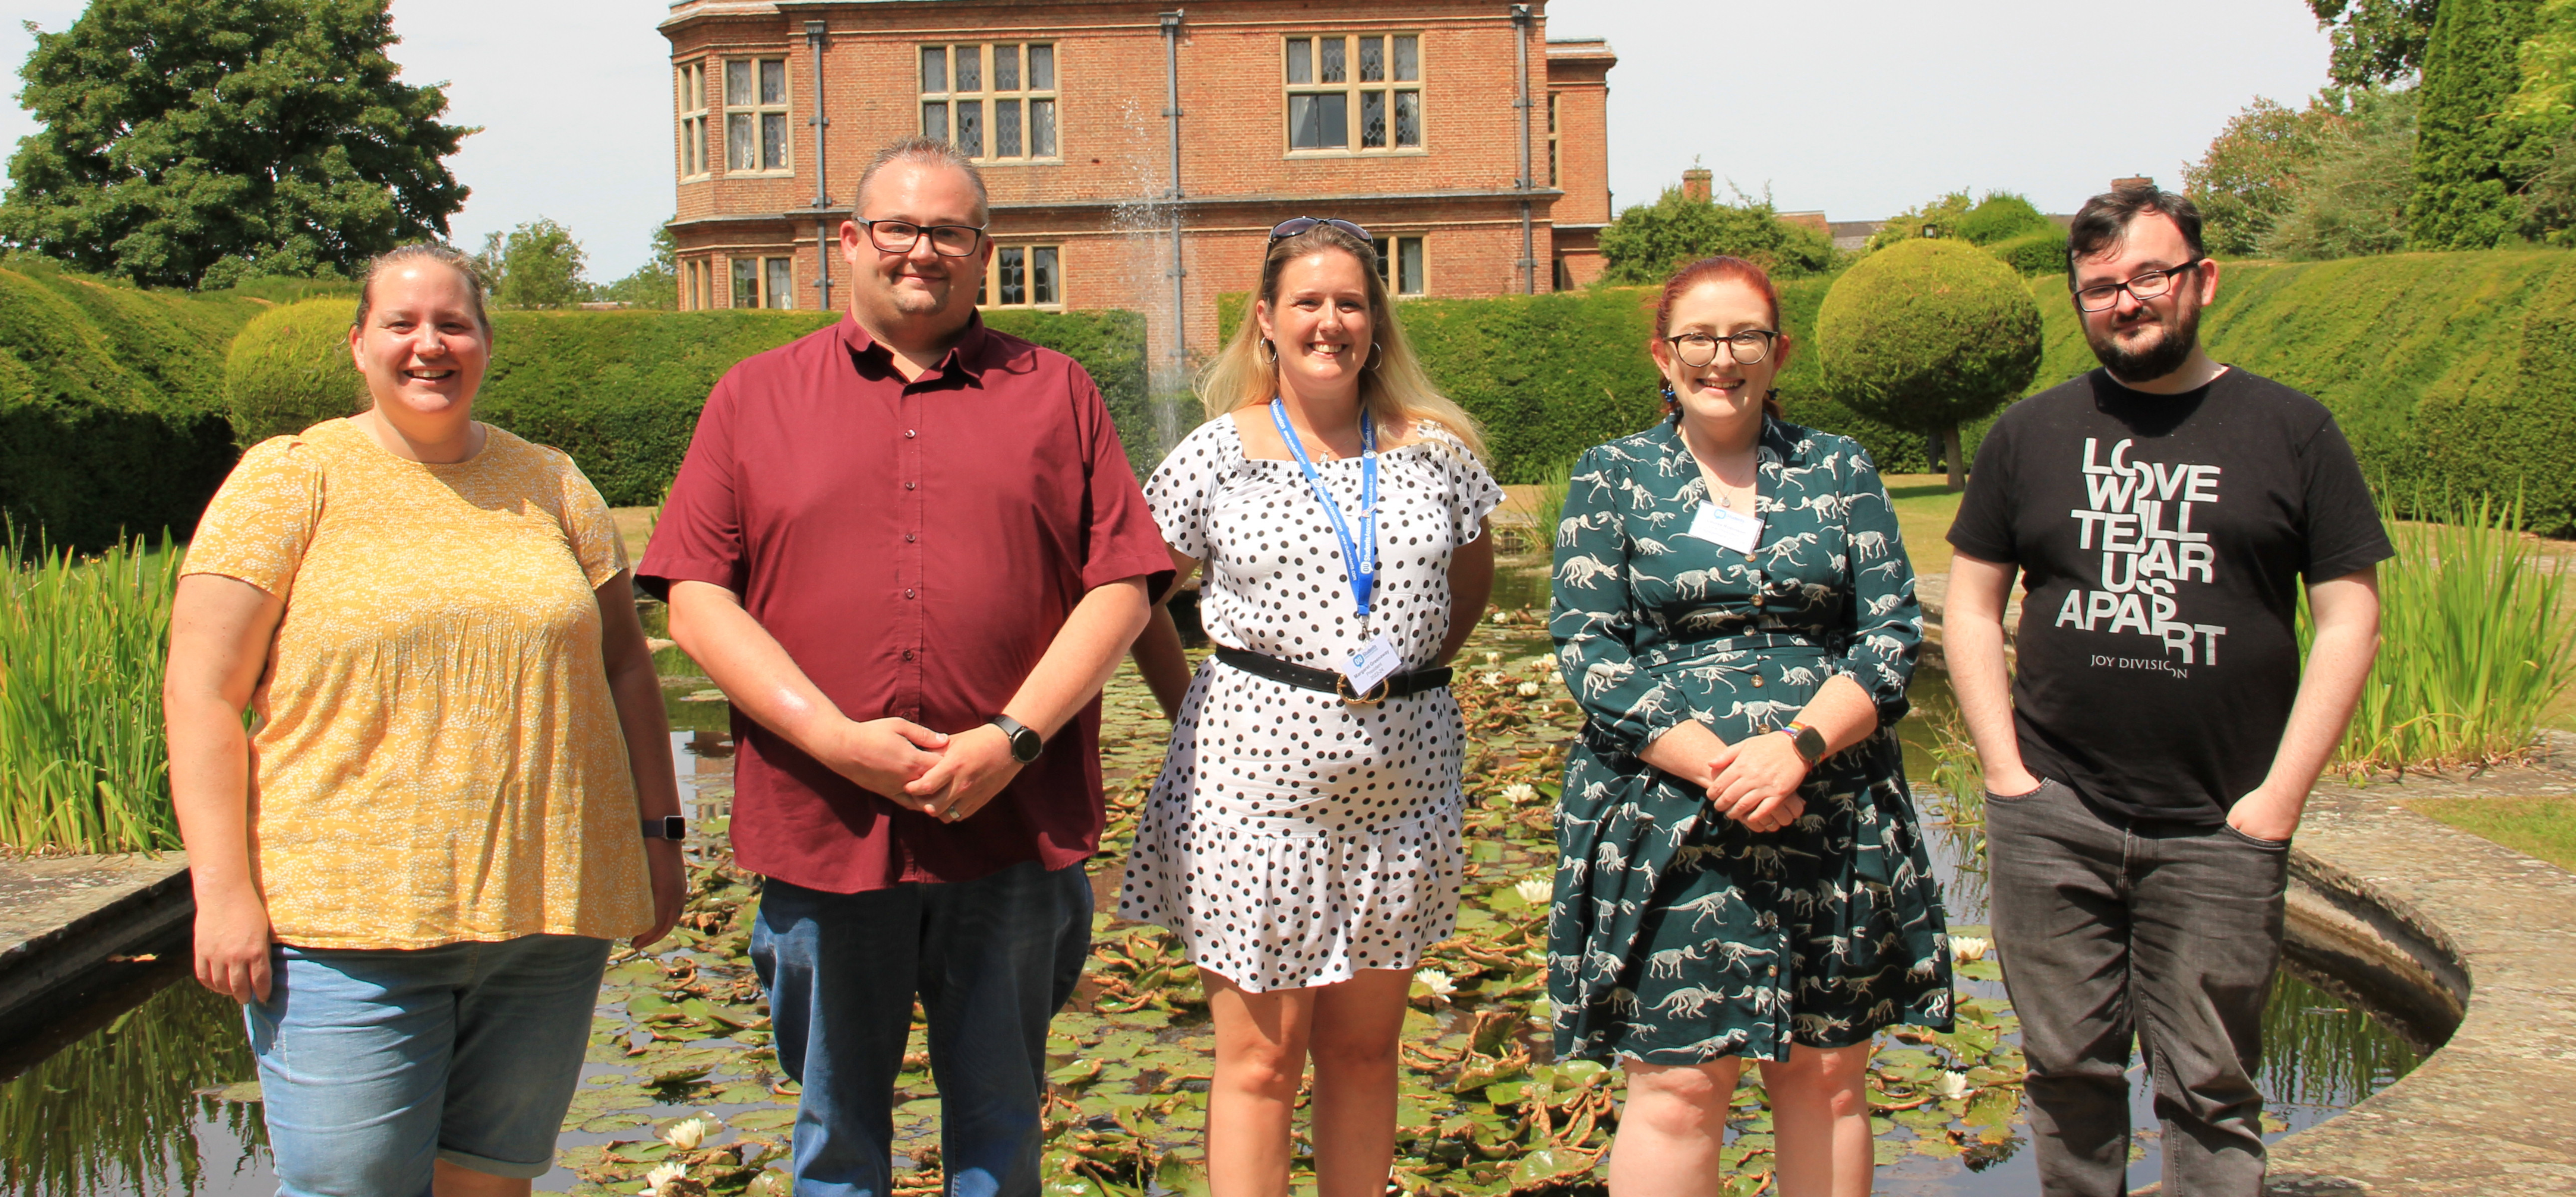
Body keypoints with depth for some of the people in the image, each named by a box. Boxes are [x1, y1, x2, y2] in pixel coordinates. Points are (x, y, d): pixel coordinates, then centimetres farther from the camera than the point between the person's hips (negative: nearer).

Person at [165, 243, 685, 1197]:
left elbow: (624, 667, 16)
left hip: (545, 910, 4)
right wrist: (223, 891, -11)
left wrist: (657, 831, 10)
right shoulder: (289, 480, 1)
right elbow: (202, 695, -4)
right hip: (348, 924, -3)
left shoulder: (549, 484, 13)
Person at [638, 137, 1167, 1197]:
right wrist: (834, 738, -12)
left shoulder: (1056, 394, 8)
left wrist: (1012, 740, -12)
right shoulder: (756, 397, 8)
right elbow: (697, 599, 0)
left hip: (1013, 824, 0)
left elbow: (1120, 588, 1)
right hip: (823, 824, 0)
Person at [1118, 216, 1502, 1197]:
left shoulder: (1433, 447, 5)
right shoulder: (1218, 456, -2)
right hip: (1257, 771, -3)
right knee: (1262, 1059, 2)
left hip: (1403, 776, 3)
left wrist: (1413, 675, 13)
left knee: (1365, 1046, 14)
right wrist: (1196, 707, 1)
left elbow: (1471, 578, 20)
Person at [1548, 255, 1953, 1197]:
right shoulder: (1612, 478, 5)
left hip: (1835, 820, 2)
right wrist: (1718, 769, -15)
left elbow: (1893, 635, 3)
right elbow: (1588, 653, -4)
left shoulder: (1841, 472, 10)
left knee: (1828, 1080, 9)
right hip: (1665, 822, -2)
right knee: (1679, 1087, -2)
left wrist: (1797, 748, -14)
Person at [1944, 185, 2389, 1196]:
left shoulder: (2291, 430, 4)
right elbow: (1971, 607, 10)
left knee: (2210, 1091, 4)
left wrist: (2280, 795, -4)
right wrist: (2005, 768, 0)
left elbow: (2349, 619, 2)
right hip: (2051, 822, 2)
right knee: (2069, 1072, 9)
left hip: (2218, 830, -1)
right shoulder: (2031, 433, 9)